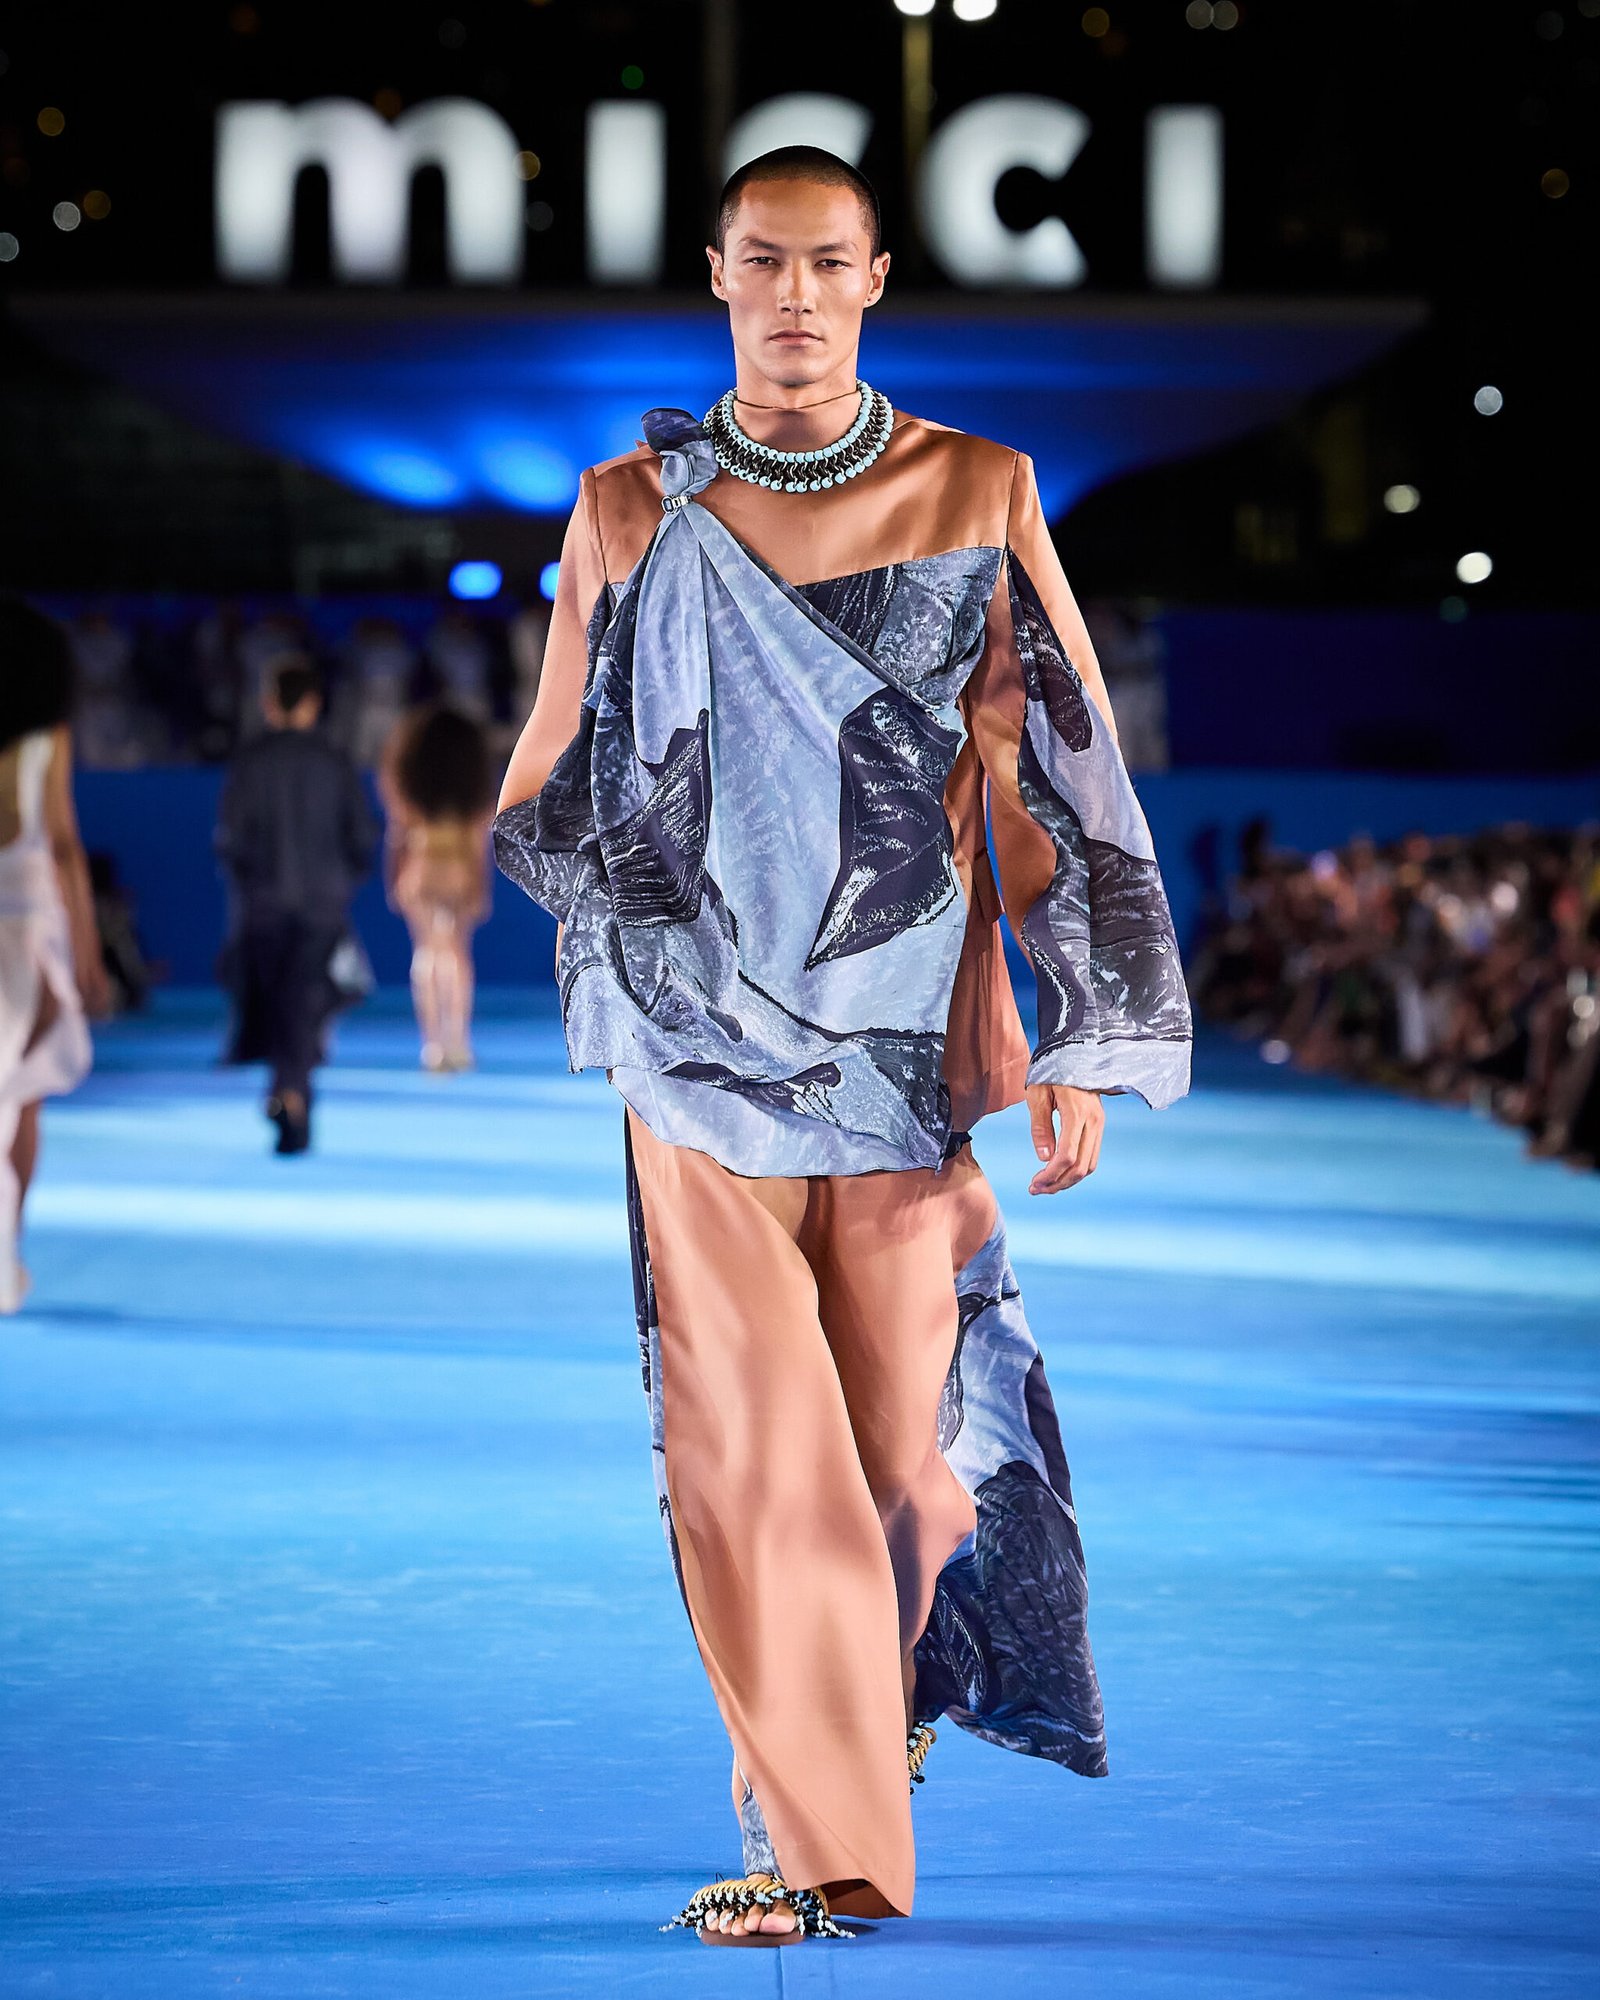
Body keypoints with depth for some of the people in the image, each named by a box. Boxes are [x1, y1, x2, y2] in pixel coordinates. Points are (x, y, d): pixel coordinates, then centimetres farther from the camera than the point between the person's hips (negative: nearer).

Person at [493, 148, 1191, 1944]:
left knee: (899, 1424, 5)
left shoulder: (977, 496, 2)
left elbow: (1048, 779, 0)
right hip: (706, 1039, 0)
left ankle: (894, 1674, 33)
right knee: (746, 1437, -5)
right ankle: (820, 1831, 1)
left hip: (908, 1035, 0)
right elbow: (560, 773, 16)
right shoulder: (631, 511, 4)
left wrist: (1082, 1048, -4)